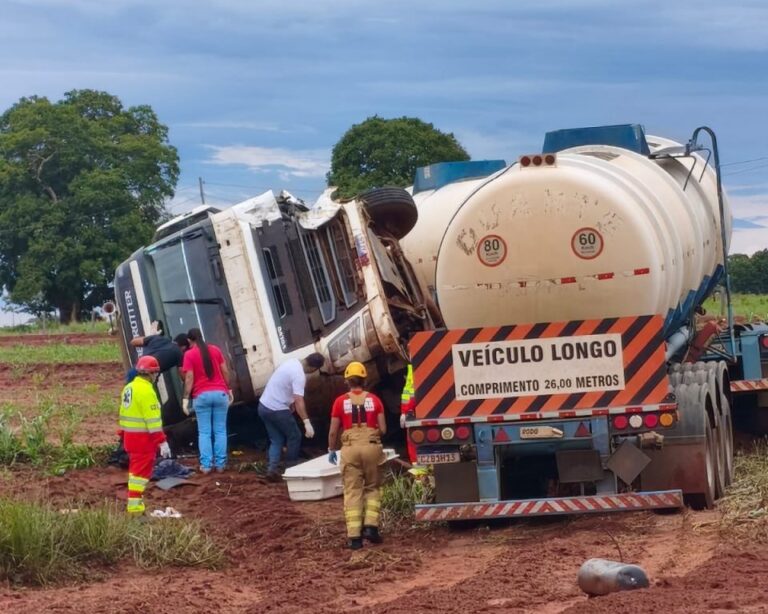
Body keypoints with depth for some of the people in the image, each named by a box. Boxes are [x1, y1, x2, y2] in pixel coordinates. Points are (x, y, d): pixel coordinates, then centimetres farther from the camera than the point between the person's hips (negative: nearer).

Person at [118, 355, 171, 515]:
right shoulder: (146, 390, -18)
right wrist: (162, 441, -19)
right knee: (141, 472, -6)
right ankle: (135, 507, -7)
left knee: (135, 469, 19)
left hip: (130, 435, 9)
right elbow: (153, 419, -21)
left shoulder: (129, 388, 12)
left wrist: (123, 435, 23)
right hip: (143, 437, -9)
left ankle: (134, 502, 25)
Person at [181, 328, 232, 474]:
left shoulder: (189, 354, -1)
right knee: (220, 431, 6)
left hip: (202, 396, -2)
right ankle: (220, 464, 4)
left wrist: (186, 398, -5)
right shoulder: (215, 350, 8)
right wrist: (229, 390, 17)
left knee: (204, 432, 3)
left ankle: (206, 465, -2)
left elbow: (189, 378, -7)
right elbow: (225, 371, 8)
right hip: (220, 393, 2)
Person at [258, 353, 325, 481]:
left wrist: (290, 403, 31)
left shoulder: (292, 362, 6)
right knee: (294, 437, 9)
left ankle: (271, 469, 0)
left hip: (264, 405, 8)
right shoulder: (299, 375, -22)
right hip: (277, 410, -8)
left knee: (276, 440, 13)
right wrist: (307, 422, -34)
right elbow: (299, 401, -30)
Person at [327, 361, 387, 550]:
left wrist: (331, 450, 18)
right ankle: (370, 526, 2)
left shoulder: (341, 401, 2)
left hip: (350, 449, 0)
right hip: (372, 447, 1)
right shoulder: (374, 400, 3)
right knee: (372, 487, 16)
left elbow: (333, 431, 3)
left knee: (352, 492, 2)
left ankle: (354, 536, -4)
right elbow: (383, 429, 3)